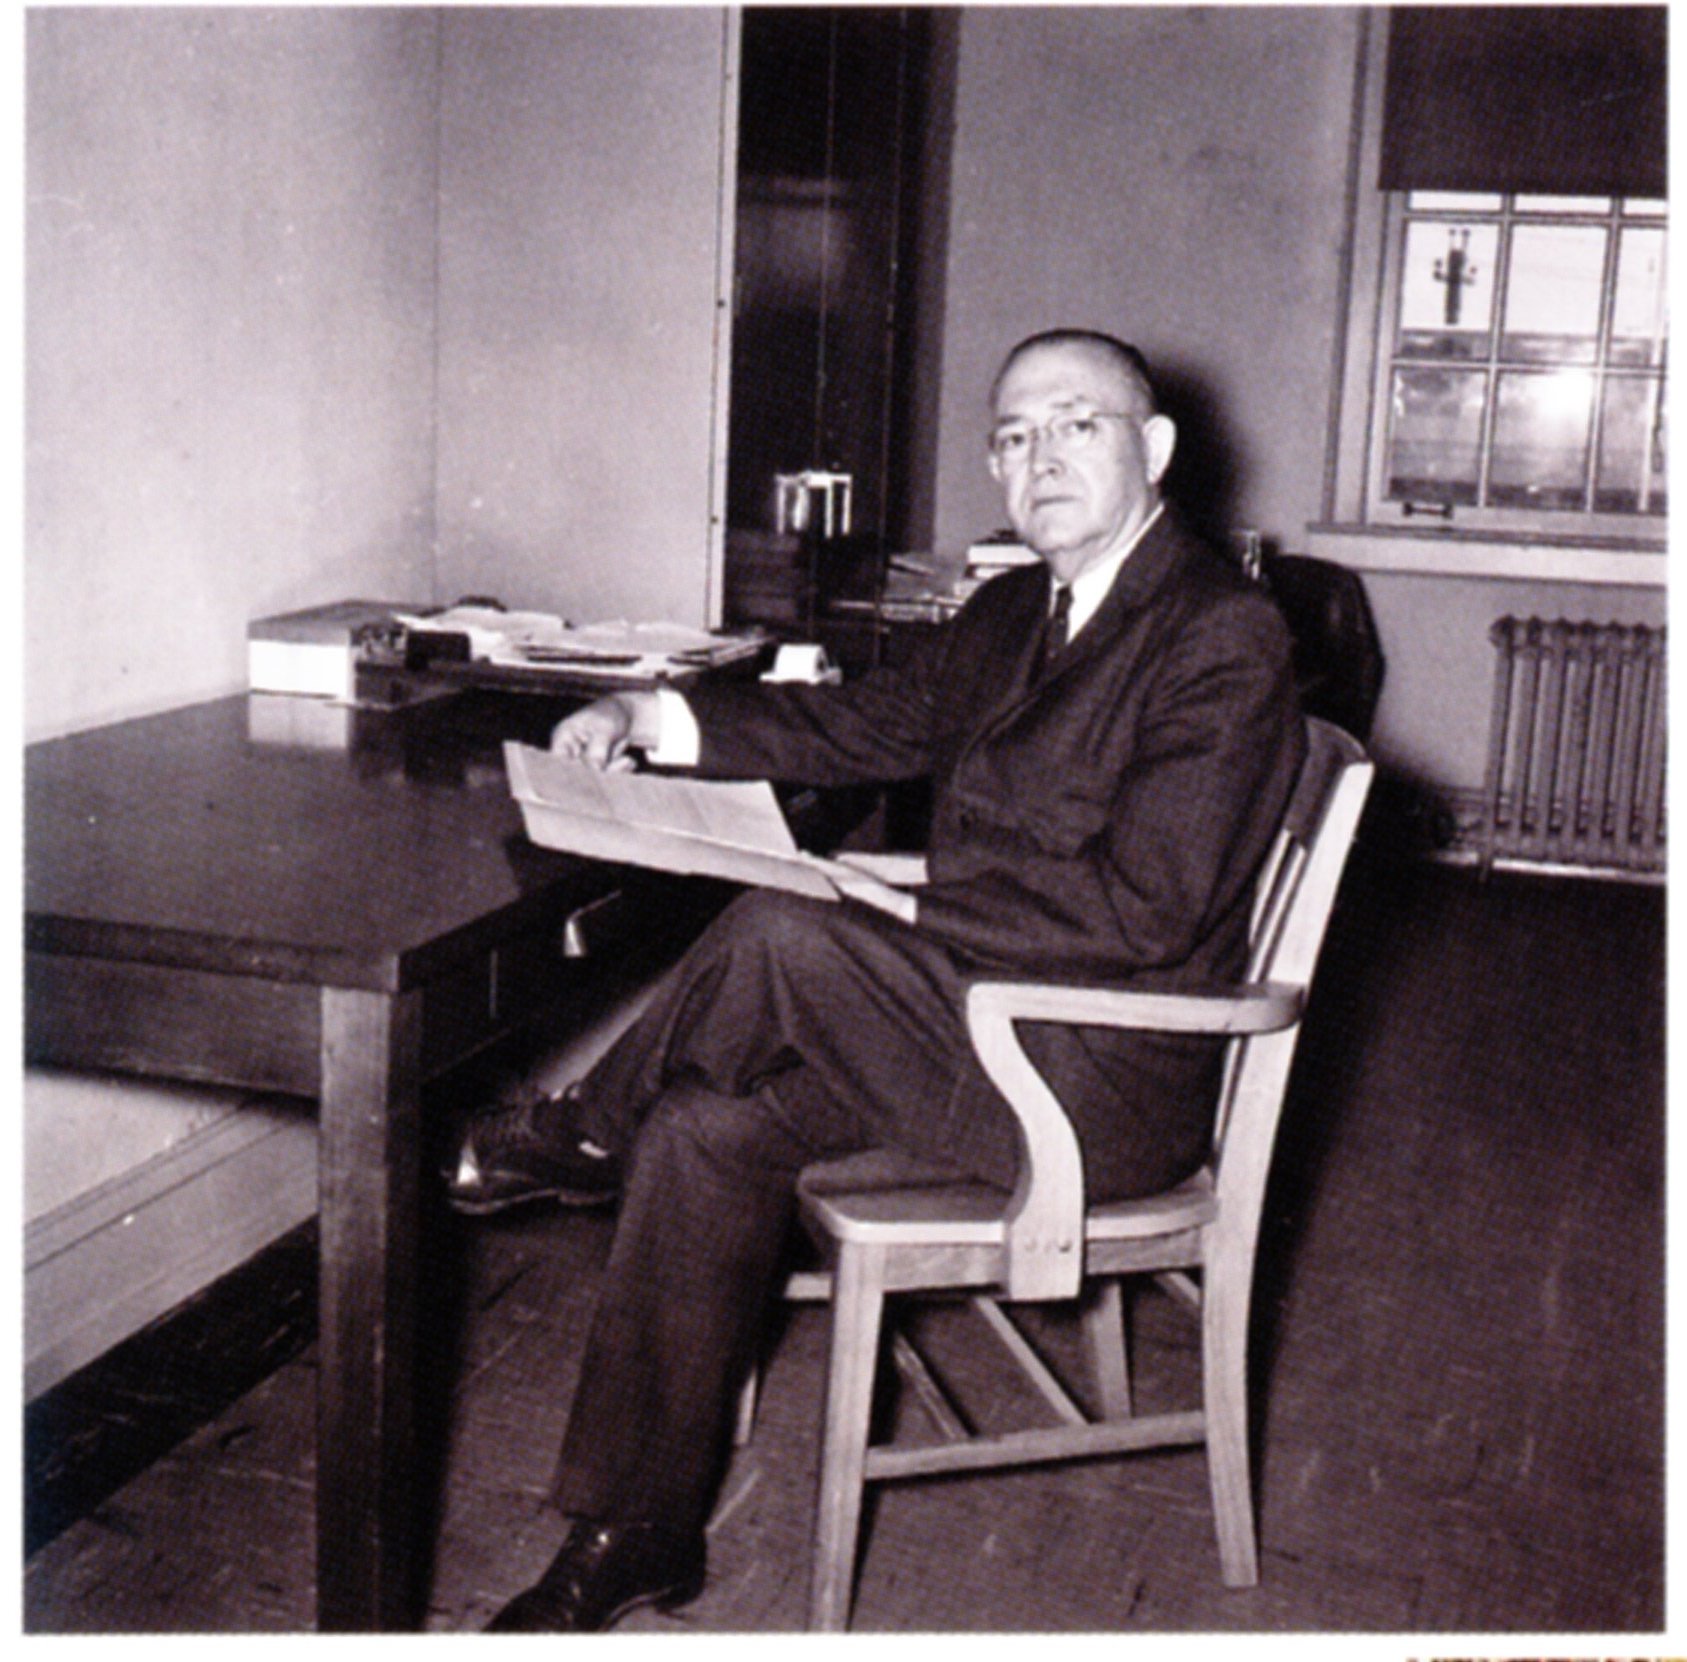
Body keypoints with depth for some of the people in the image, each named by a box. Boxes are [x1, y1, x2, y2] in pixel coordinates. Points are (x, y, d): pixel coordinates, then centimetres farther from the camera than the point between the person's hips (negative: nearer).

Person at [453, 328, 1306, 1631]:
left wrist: (920, 897, -18)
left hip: (1108, 1086, -8)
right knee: (705, 1134, -8)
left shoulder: (1226, 638, -14)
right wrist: (652, 718, 3)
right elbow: (863, 724, 16)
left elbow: (1145, 908, -22)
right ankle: (638, 1528, 3)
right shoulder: (1015, 610, 13)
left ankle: (587, 1138, 5)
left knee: (778, 937, -25)